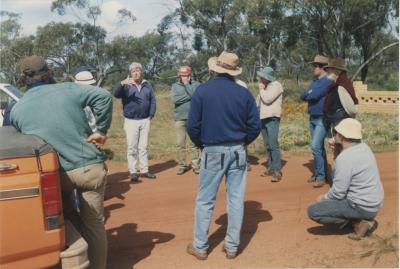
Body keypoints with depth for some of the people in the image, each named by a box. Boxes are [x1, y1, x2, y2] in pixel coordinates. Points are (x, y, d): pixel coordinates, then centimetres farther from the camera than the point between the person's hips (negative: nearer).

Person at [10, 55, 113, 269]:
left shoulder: (17, 110, 5)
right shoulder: (67, 89, 0)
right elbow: (104, 97, -11)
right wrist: (101, 131, -5)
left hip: (56, 174, 1)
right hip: (91, 167, -1)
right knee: (94, 223, 12)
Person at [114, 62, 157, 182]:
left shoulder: (147, 85, 7)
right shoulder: (126, 85, -3)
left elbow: (152, 101, 10)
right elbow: (116, 94, -22)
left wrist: (151, 114, -2)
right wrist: (121, 83, -40)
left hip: (145, 120, 3)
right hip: (131, 121, -3)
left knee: (143, 147, 11)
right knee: (132, 148, 0)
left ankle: (144, 170, 19)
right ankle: (133, 172, 6)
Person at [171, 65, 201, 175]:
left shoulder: (196, 84, 5)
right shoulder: (175, 86, 9)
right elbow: (175, 100, -7)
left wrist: (186, 84, -6)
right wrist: (189, 96, -9)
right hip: (180, 118, 2)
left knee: (193, 143, -1)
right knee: (180, 143, 3)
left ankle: (196, 165, 6)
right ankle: (182, 165, 11)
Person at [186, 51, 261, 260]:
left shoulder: (202, 90, -7)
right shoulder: (244, 93, -1)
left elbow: (192, 125, -7)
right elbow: (255, 126, -1)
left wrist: (201, 144, 10)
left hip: (212, 152, -2)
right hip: (238, 152, 2)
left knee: (205, 201, 9)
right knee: (236, 200, 9)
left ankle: (200, 247, 17)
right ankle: (232, 246, 18)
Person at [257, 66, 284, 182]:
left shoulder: (276, 85, -9)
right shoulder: (265, 86, 15)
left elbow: (267, 99, -19)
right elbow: (259, 101, 21)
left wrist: (261, 89, -5)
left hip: (272, 119, -8)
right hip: (263, 118, 8)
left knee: (273, 145, -13)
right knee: (267, 145, 11)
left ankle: (277, 171, -12)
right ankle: (270, 168, 18)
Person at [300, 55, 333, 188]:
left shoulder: (328, 81, -13)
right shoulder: (315, 82, 14)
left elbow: (314, 95, -22)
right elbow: (302, 96, 8)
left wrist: (308, 94, -2)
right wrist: (310, 94, -11)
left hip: (322, 119, -8)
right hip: (312, 118, 8)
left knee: (316, 147, -14)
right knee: (319, 147, 14)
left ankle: (321, 176, -6)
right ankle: (318, 173, 21)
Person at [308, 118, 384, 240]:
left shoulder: (345, 158, -25)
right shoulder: (364, 147, 2)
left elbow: (338, 193, -19)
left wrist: (324, 198, -2)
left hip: (362, 207, -9)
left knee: (313, 211, -9)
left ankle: (358, 222, -5)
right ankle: (363, 219, 12)